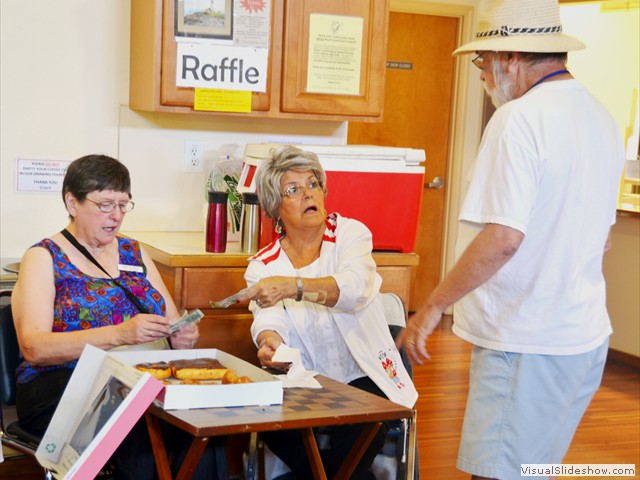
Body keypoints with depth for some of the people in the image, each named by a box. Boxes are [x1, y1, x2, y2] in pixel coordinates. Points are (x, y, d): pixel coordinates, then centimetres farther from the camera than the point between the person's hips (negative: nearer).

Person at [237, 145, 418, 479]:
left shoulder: (350, 233, -2)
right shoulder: (263, 266, 4)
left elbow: (354, 289, -22)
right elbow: (268, 318, -13)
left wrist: (293, 287, -39)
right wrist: (268, 340, -38)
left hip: (363, 377, -2)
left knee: (358, 426, -33)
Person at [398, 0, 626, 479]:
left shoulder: (519, 120, -17)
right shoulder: (600, 117, 11)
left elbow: (502, 238, -25)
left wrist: (432, 308, -17)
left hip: (527, 343, -9)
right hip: (587, 335, 9)